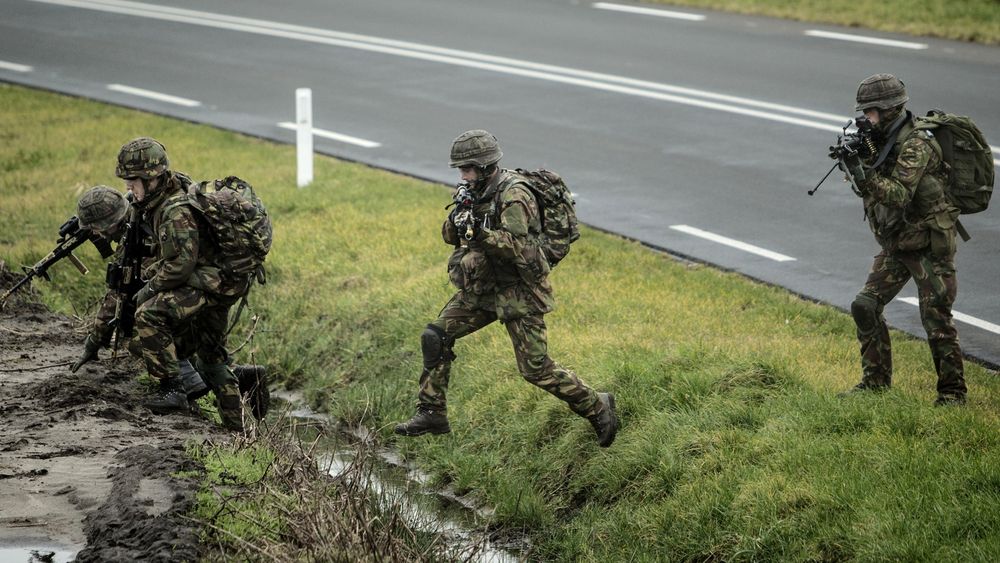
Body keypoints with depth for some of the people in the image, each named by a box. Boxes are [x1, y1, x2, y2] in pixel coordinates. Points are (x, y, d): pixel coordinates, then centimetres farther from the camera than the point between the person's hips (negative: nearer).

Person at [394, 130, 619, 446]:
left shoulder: (513, 196, -21)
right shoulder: (477, 191, 5)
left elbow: (518, 249, -28)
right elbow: (451, 237, 7)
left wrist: (479, 232, -37)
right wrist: (458, 219, -15)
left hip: (518, 293, -8)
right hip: (482, 288, 8)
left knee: (537, 369, -7)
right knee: (435, 337, -1)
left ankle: (597, 408, 9)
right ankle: (432, 414, 5)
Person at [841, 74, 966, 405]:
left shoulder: (916, 145, -20)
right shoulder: (882, 141, 6)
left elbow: (900, 195, -28)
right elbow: (873, 187, 8)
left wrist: (865, 176, -38)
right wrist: (854, 158, -9)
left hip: (929, 245, -8)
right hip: (895, 245, 8)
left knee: (936, 320, -6)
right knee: (865, 306, 2)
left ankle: (952, 391, 5)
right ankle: (875, 381, 12)